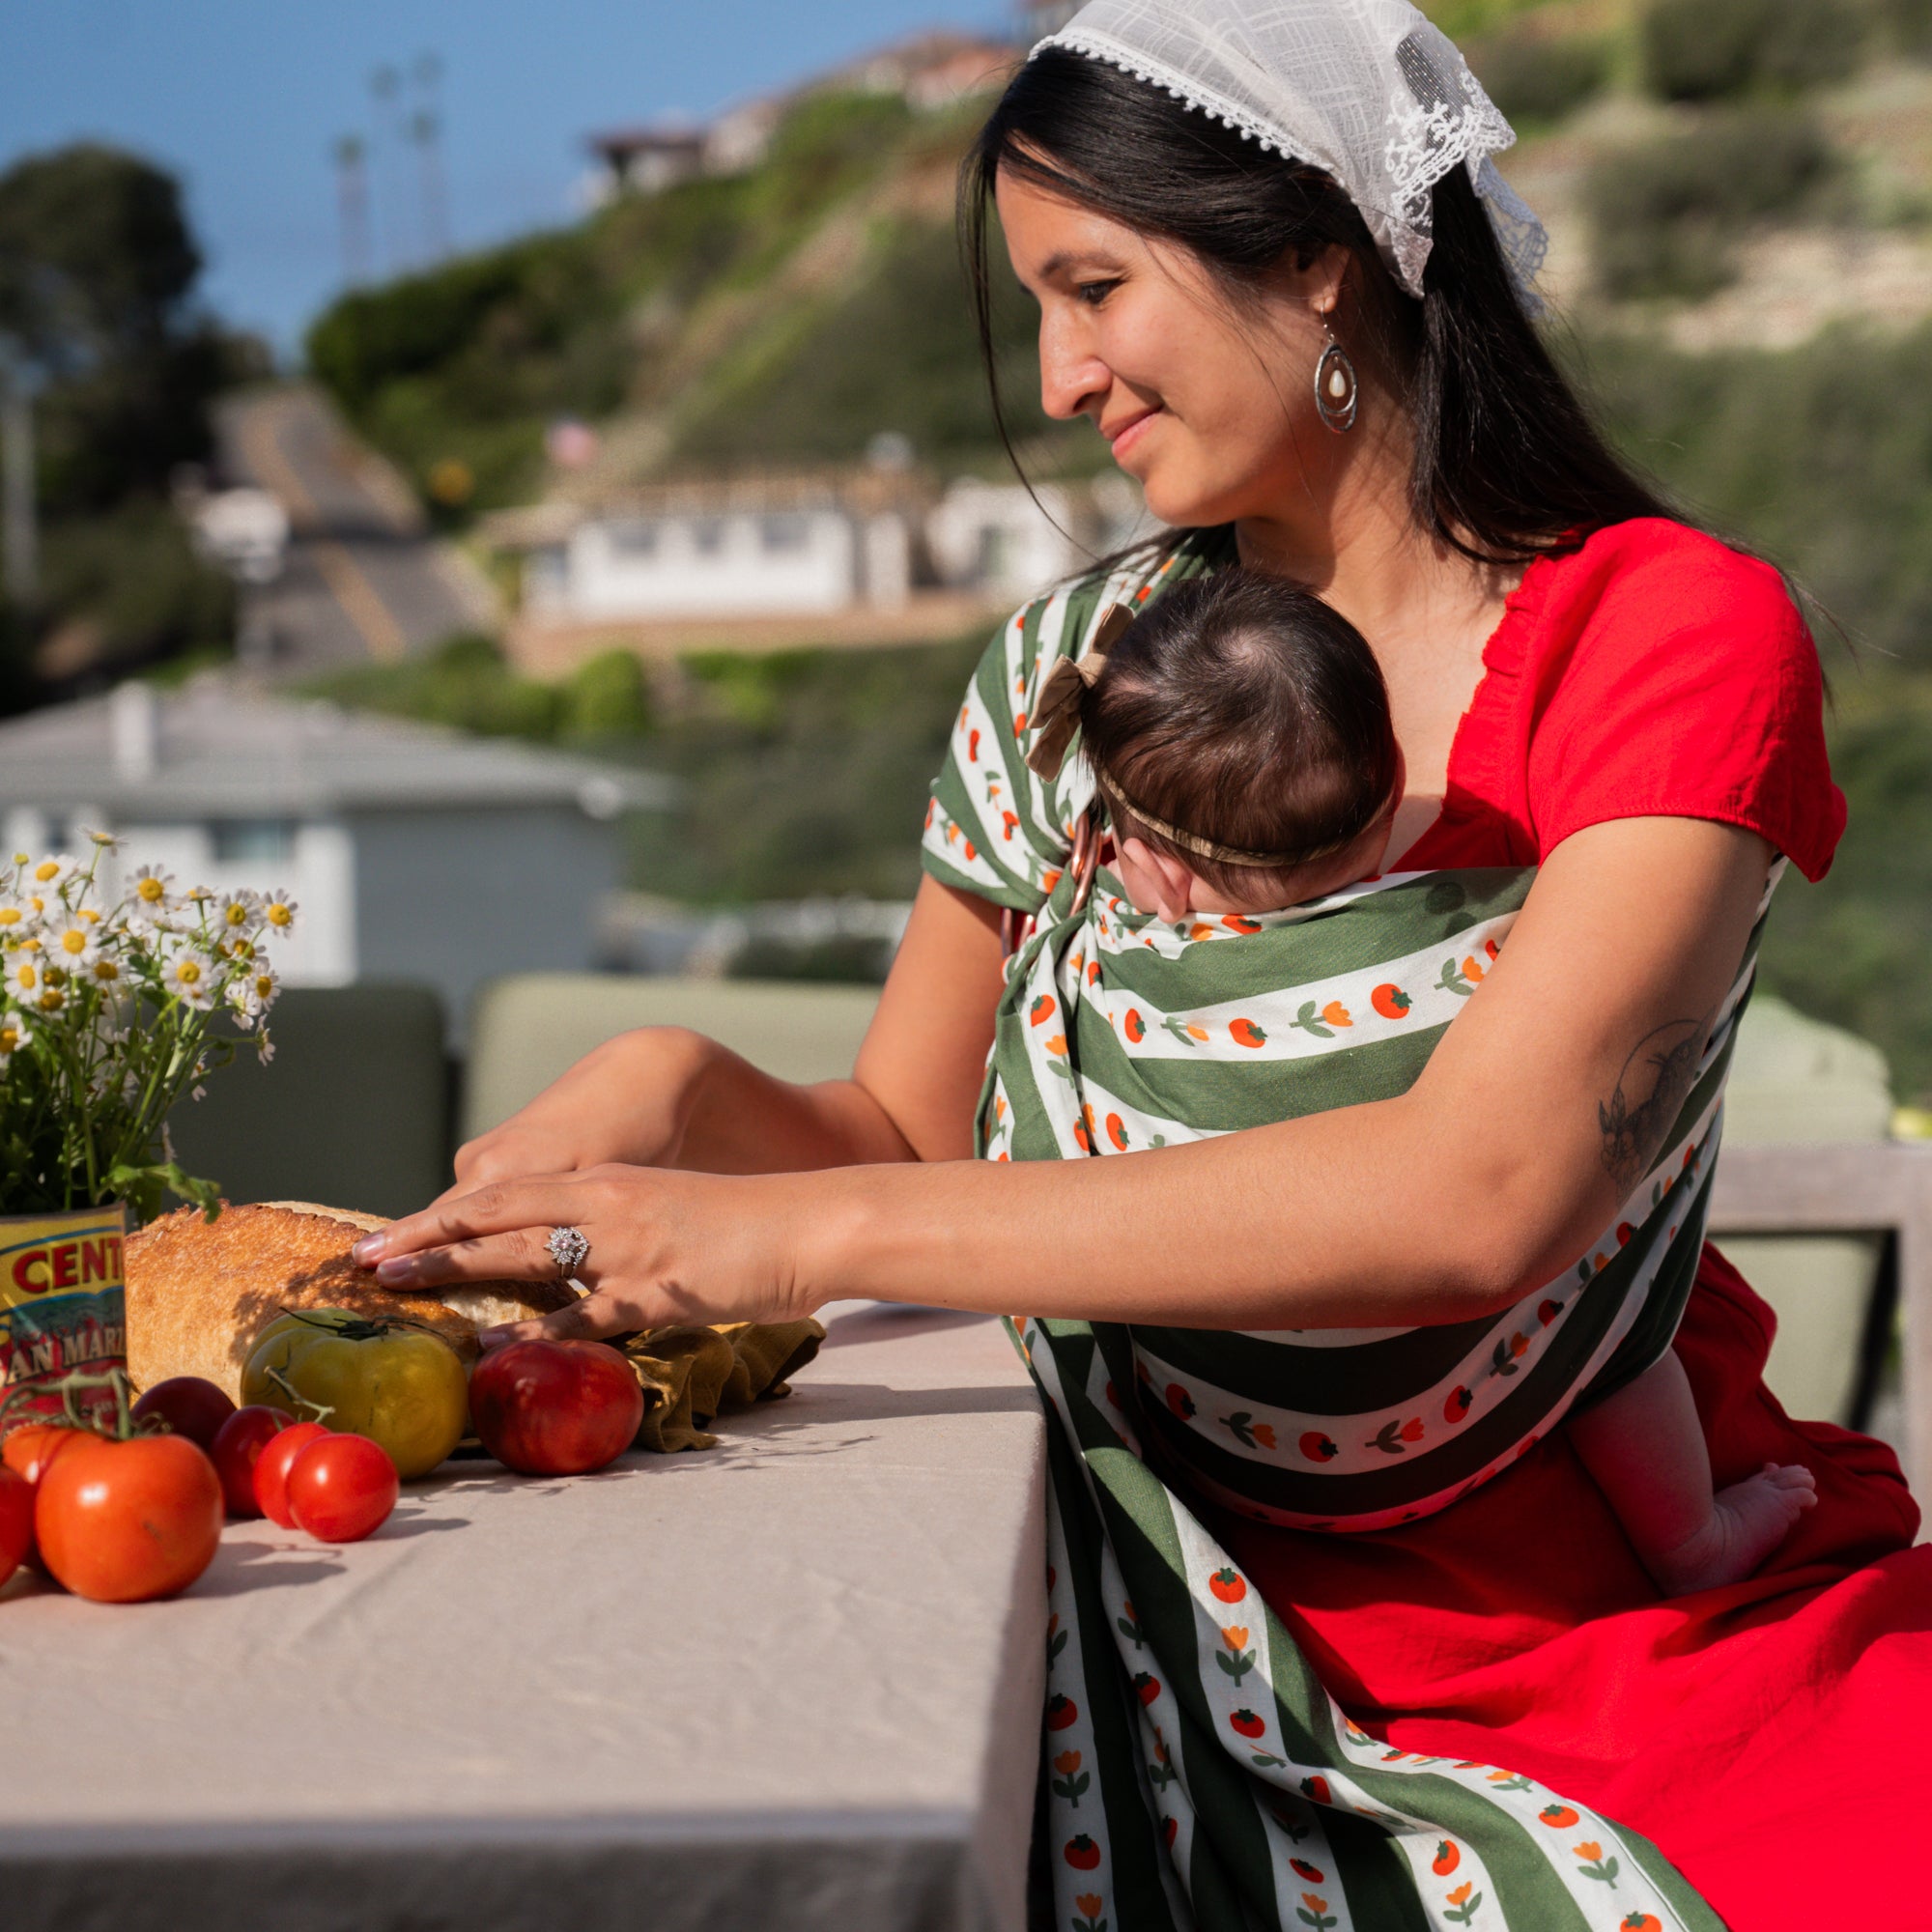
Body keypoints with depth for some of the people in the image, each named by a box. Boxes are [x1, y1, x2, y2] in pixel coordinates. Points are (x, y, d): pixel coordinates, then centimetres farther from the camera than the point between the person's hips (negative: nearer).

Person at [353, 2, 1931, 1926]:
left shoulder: (1676, 635, -9)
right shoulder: (1072, 674, 6)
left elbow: (1479, 1189, -23)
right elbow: (906, 1131, 13)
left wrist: (806, 1231, -25)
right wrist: (684, 1090, -11)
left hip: (1669, 1610, -2)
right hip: (1222, 1609, 3)